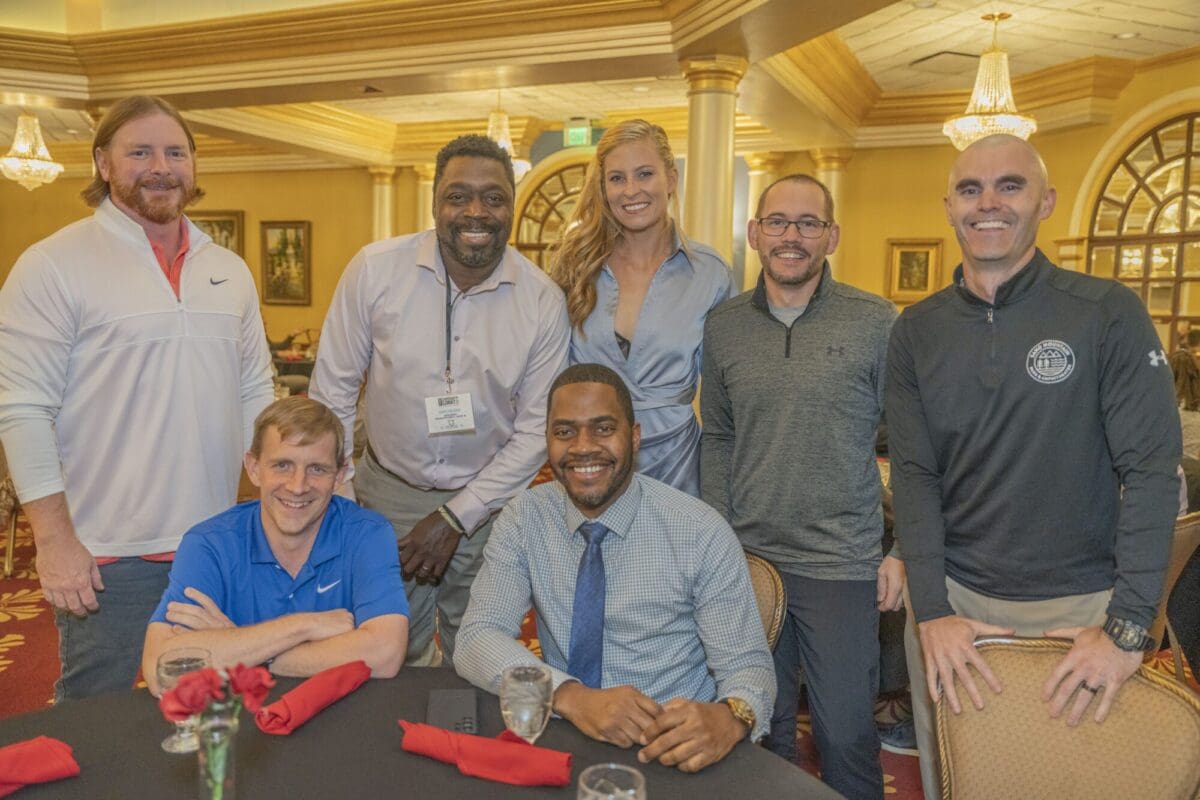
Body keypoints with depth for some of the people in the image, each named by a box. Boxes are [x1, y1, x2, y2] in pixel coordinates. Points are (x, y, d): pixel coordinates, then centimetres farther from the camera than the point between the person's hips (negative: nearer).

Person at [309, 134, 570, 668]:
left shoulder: (543, 301, -10)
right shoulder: (375, 270, -10)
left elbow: (536, 429, -5)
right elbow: (332, 392, -3)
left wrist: (457, 517, -8)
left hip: (486, 504, 0)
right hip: (388, 491, 0)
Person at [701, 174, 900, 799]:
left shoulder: (876, 323, -5)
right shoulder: (723, 326, 3)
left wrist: (901, 549, -4)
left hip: (843, 565, -3)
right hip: (747, 558, 3)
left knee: (846, 734, 8)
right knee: (761, 725, 18)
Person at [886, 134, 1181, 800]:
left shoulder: (1109, 314, -8)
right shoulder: (916, 331, 0)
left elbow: (1150, 469, -11)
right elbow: (913, 476, -4)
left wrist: (1127, 625, -17)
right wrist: (931, 612, -11)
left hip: (1081, 604, -2)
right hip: (952, 596, 3)